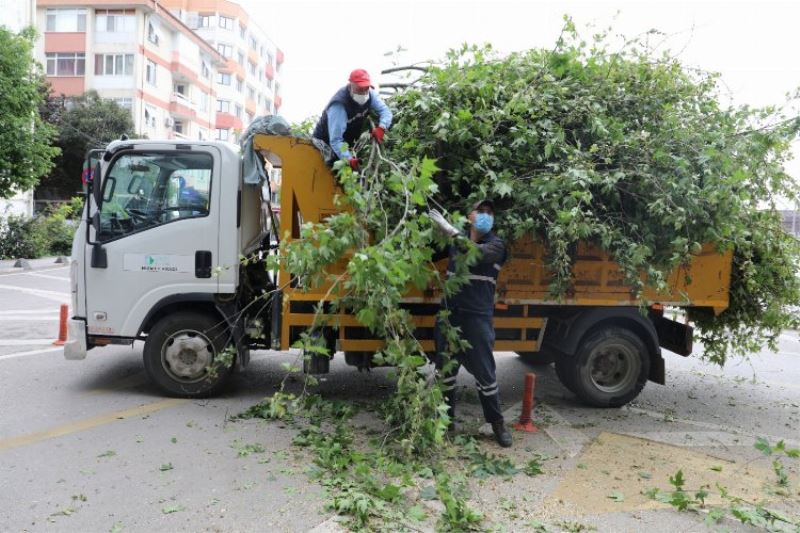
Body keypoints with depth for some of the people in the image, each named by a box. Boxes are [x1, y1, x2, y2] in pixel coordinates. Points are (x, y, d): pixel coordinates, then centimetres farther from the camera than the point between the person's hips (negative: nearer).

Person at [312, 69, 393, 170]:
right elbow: (335, 140, -41)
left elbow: (385, 110, -14)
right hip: (325, 143, -6)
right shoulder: (339, 105, -37)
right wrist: (349, 159, -55)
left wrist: (381, 127, -37)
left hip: (348, 142, 7)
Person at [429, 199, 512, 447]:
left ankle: (497, 422, 18)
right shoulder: (457, 241, 9)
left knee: (484, 372, 1)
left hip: (477, 318, -4)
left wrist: (449, 229, -25)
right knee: (446, 369, 12)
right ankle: (446, 417, 27)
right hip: (449, 315, 4)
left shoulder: (496, 245, -5)